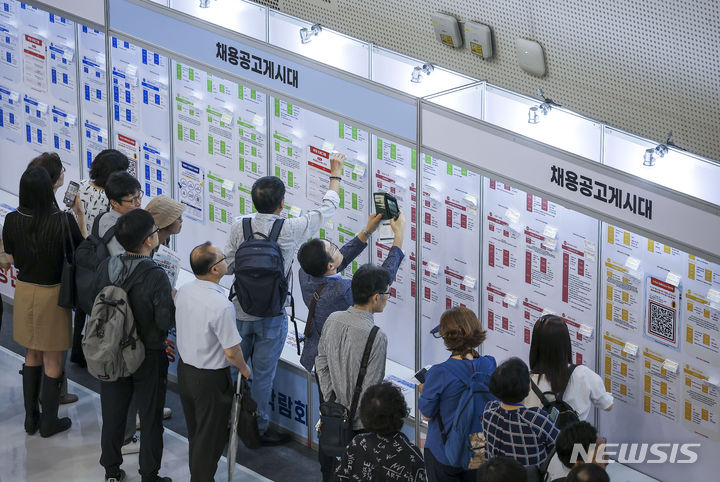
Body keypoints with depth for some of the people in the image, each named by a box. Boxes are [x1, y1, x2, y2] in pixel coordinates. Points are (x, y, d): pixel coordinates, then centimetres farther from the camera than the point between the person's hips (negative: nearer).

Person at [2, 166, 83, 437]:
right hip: (53, 294, -4)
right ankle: (49, 422, 21)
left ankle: (31, 418, 28)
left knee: (32, 355, 21)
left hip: (24, 290, 4)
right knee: (52, 360, 11)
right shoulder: (63, 221, -23)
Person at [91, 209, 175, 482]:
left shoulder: (105, 268, -10)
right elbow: (166, 322, -23)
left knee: (113, 412, 18)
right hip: (149, 357, -4)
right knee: (150, 418, 11)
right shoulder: (156, 276, -26)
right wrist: (172, 300, -5)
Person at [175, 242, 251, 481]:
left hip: (184, 369, 7)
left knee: (194, 432, 25)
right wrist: (244, 368, -2)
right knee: (210, 437, 11)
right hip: (210, 379, -7)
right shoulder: (221, 306, -30)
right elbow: (232, 352, -23)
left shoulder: (183, 292, -7)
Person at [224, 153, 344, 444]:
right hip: (271, 316, -4)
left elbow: (227, 267, -1)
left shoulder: (239, 228, -9)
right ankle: (259, 429, 18)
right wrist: (335, 174, 8)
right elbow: (326, 210, -5)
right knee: (263, 374, 7)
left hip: (242, 312, 4)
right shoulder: (289, 231, -17)